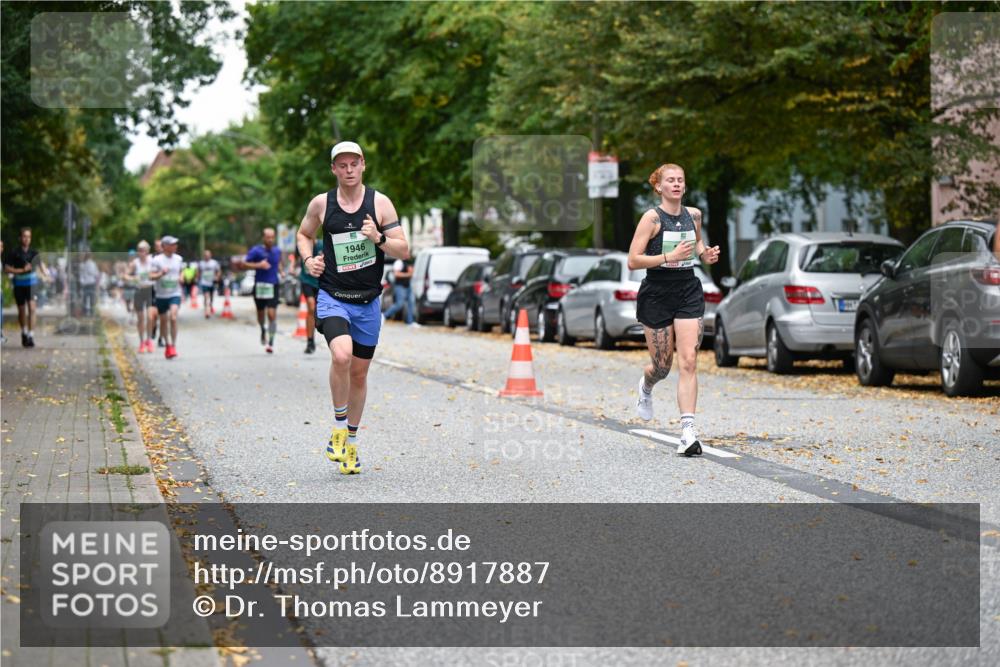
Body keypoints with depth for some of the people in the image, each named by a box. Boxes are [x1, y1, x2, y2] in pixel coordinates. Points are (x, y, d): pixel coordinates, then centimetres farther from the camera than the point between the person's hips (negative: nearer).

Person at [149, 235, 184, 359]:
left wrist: (181, 278, 1)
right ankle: (168, 344, 27)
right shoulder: (157, 260, -6)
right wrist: (161, 273, -26)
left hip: (175, 294, 1)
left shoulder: (178, 259, 5)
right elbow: (151, 276, -8)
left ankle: (173, 345, -14)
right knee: (163, 320, 9)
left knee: (173, 317, -18)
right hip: (161, 295, -1)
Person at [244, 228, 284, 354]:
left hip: (273, 286, 1)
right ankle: (263, 331, 47)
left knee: (272, 314, -11)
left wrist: (281, 271, 8)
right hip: (260, 285, -1)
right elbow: (244, 263, -9)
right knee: (260, 313, 15)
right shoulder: (256, 250, -7)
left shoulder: (277, 251, 6)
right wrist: (258, 265, -21)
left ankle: (270, 342, -7)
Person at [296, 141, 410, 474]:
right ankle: (339, 428, -9)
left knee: (359, 374, 11)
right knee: (341, 355, -27)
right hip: (332, 297, -2)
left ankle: (351, 441, 28)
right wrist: (308, 260, 1)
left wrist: (379, 238, -20)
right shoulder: (321, 203, 1)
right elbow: (303, 234, 20)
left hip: (368, 301, 2)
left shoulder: (380, 203, -2)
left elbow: (404, 251, -2)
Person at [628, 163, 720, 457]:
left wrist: (705, 253, 6)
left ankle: (688, 431, -12)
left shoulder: (694, 215, 6)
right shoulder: (652, 217, -9)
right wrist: (669, 257, -23)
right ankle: (646, 388, 46)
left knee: (689, 361, -10)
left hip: (688, 292, 3)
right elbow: (633, 260, -14)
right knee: (662, 366, 7)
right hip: (656, 294, -3)